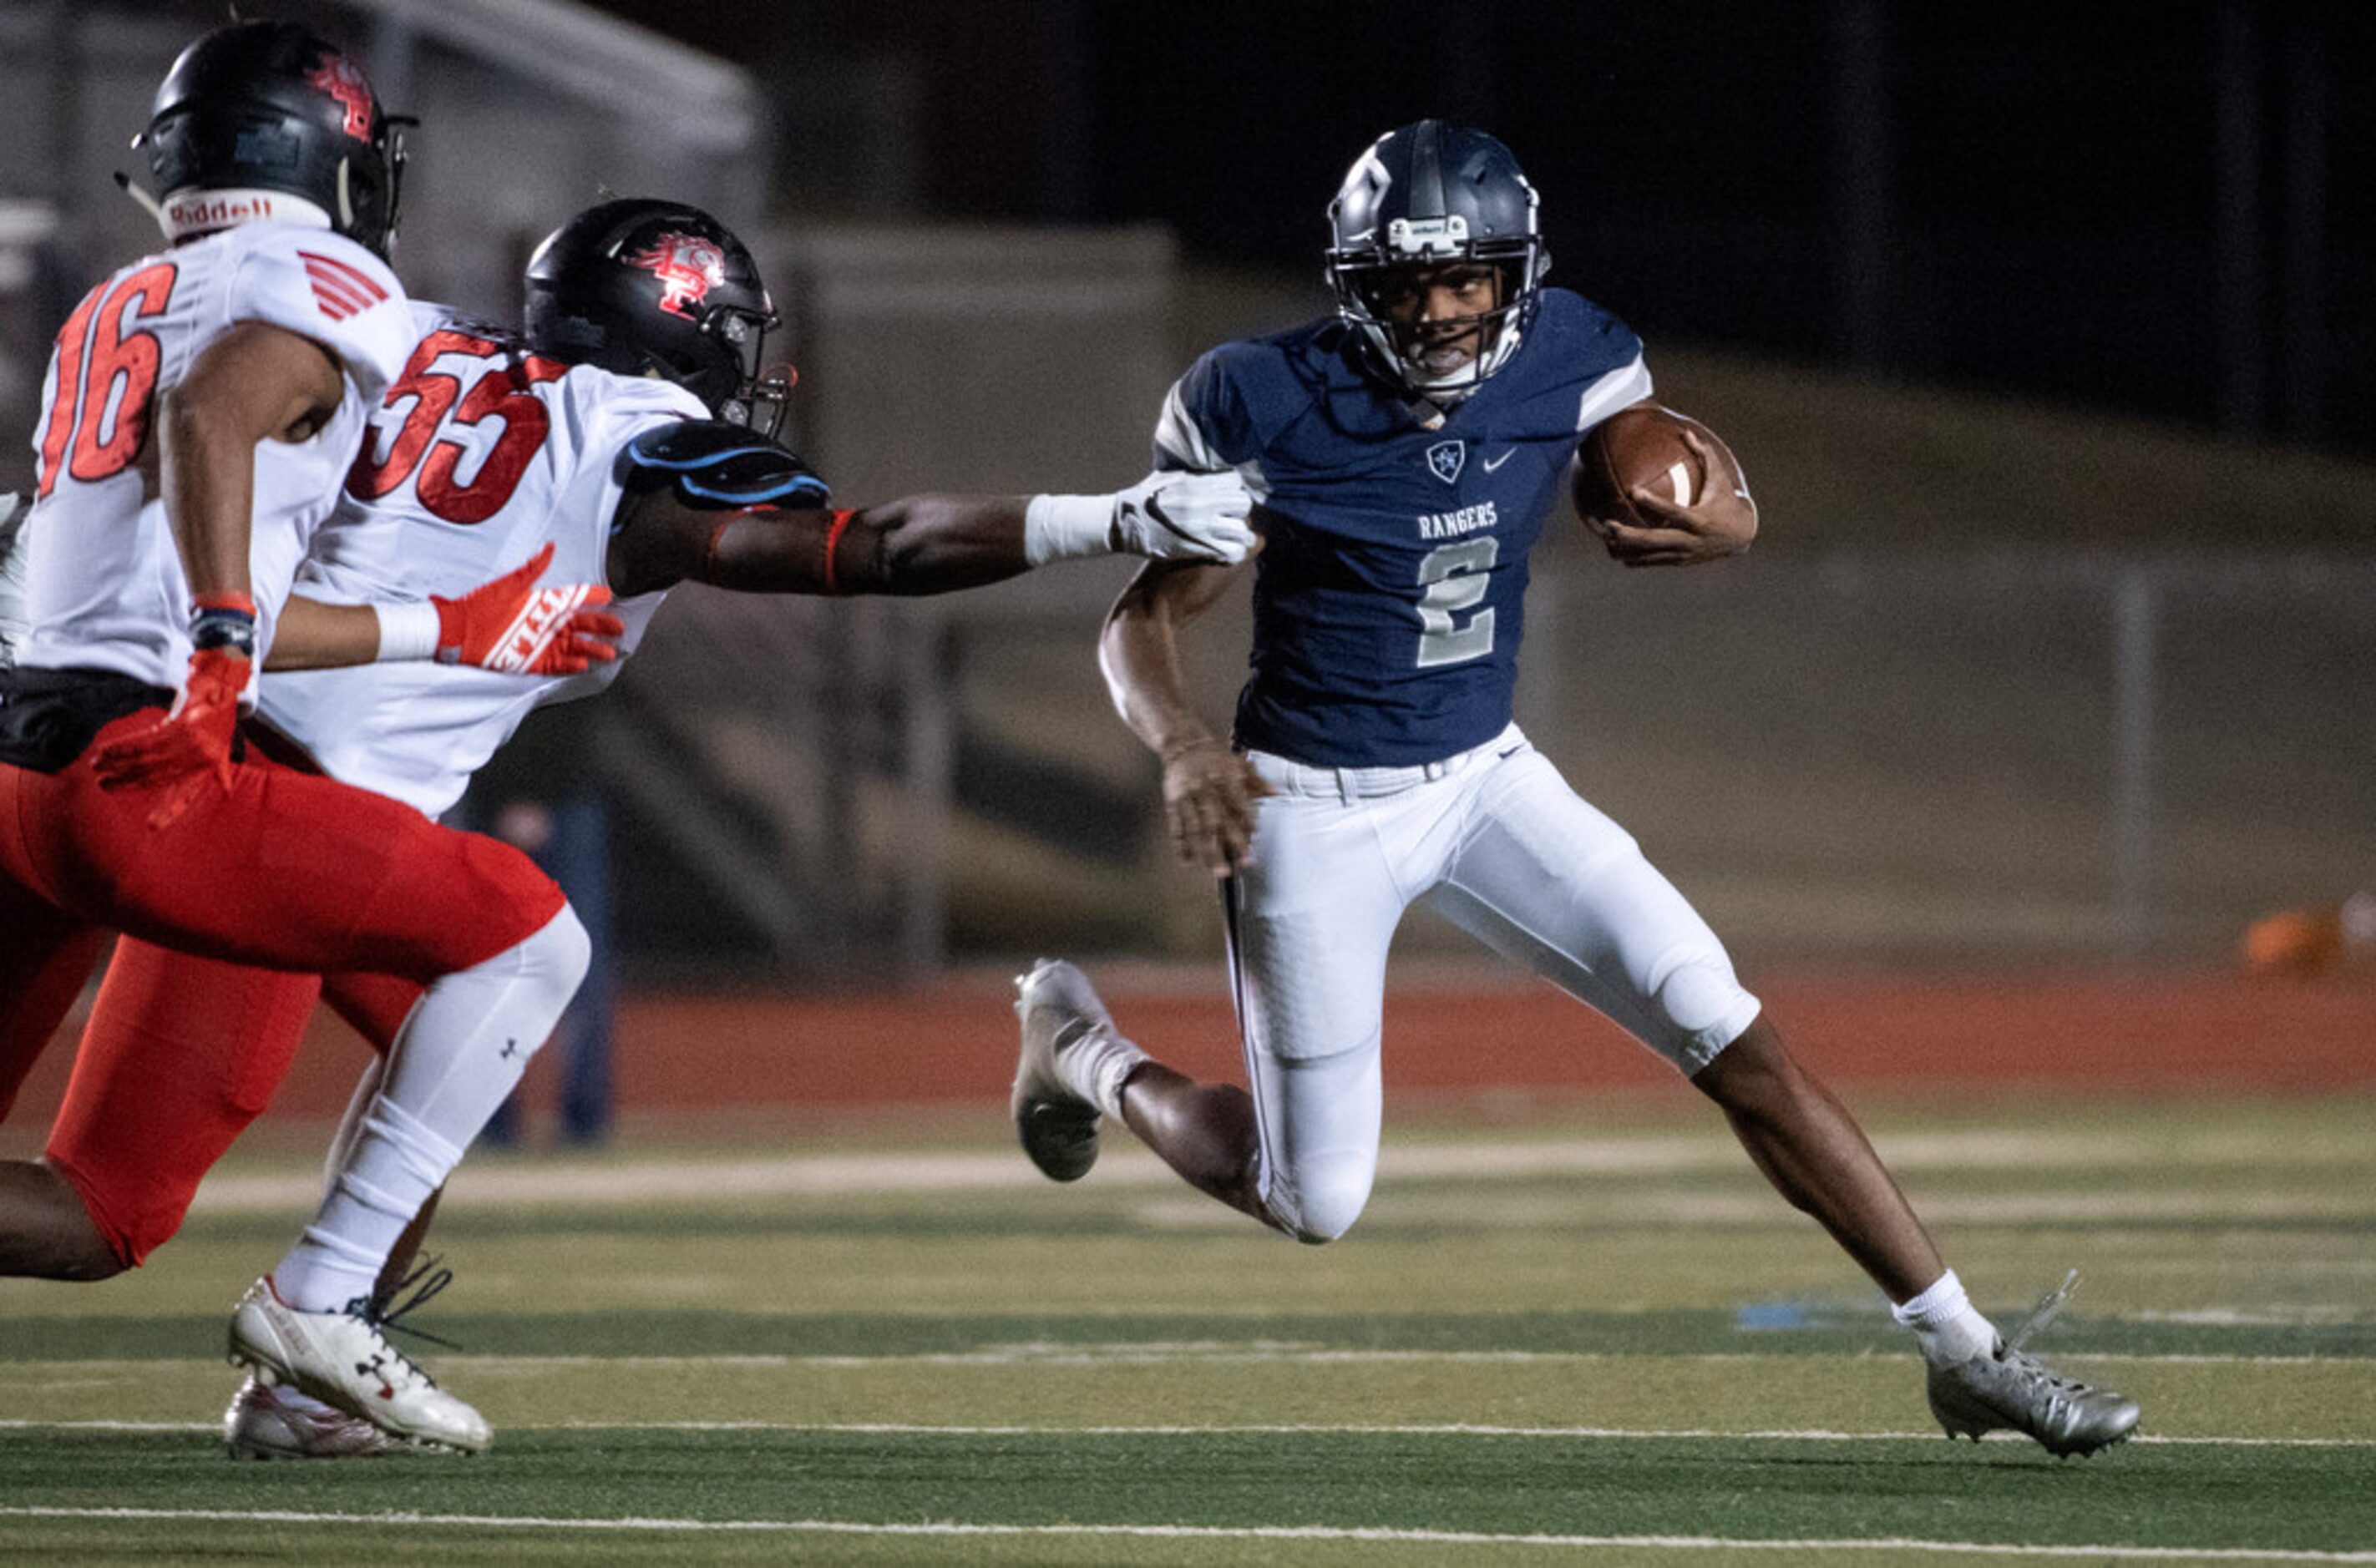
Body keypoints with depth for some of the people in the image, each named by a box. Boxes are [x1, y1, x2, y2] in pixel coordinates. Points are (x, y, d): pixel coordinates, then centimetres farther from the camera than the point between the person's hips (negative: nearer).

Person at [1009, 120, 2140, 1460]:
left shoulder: (1569, 367, -9)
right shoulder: (1266, 408, -20)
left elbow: (1687, 483, 6)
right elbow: (1144, 619, -13)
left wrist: (1728, 524, -20)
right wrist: (1187, 747, -34)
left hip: (1484, 779, 4)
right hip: (1317, 809, -4)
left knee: (1742, 1045, -9)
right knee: (1315, 1207, 3)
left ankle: (1965, 1352, -3)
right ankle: (1084, 1047, 33)